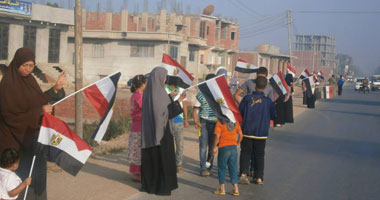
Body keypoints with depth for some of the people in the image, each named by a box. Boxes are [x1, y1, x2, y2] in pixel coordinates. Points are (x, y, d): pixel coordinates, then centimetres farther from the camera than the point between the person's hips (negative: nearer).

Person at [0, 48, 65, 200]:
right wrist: (39, 111, -21)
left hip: (33, 135, 8)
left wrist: (56, 89, -3)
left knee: (36, 175, 13)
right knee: (22, 175, -4)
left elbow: (39, 100, 9)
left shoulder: (30, 80, 9)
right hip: (16, 139, -8)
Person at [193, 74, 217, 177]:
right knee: (203, 145, -6)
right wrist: (196, 122, -11)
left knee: (212, 146, 7)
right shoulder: (201, 95, 2)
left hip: (215, 123, 2)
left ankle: (209, 167, 17)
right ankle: (203, 168, -5)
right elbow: (195, 110, 4)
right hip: (204, 122, -2)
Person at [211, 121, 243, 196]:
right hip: (234, 147, 4)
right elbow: (241, 135, 5)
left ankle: (222, 188, 13)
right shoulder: (235, 122, 4)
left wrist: (214, 147, -6)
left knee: (222, 168, 9)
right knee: (233, 168, 11)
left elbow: (217, 136, -16)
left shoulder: (219, 123, -9)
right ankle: (236, 188, 10)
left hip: (223, 148, -4)